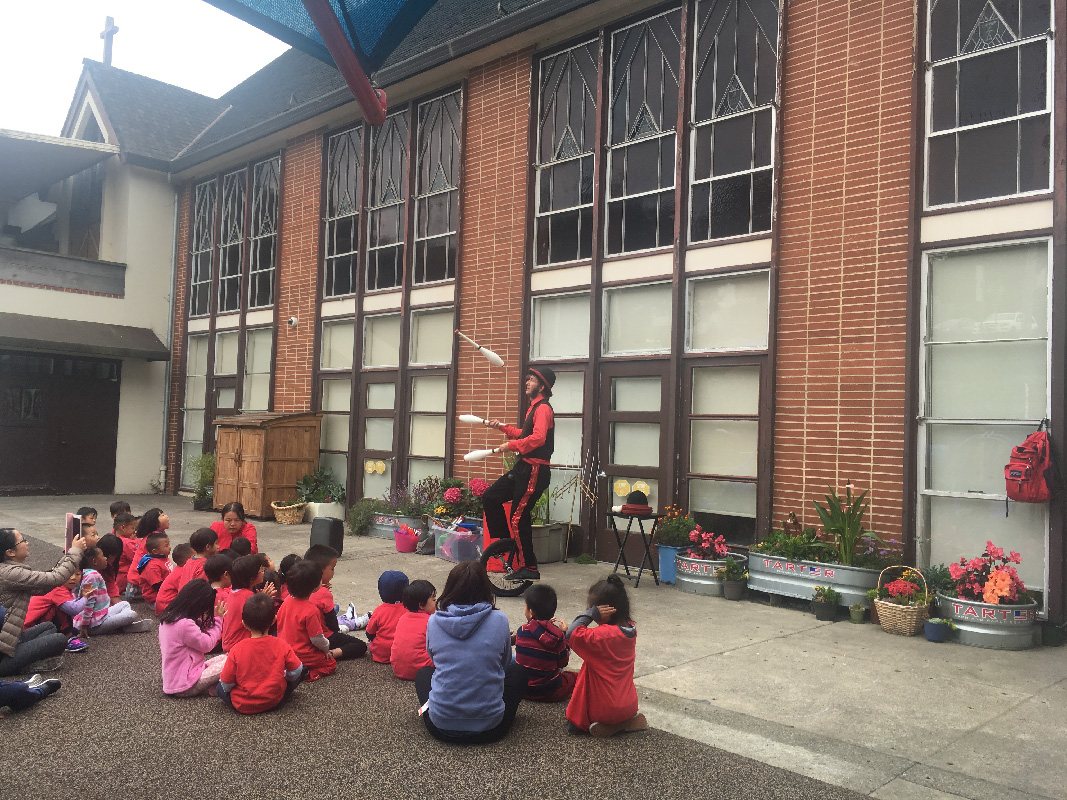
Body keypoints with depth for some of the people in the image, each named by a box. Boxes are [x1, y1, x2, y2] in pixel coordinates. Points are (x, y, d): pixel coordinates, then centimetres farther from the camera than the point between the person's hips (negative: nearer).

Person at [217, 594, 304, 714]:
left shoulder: (237, 650, -15)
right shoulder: (282, 646, -13)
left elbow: (226, 685, -10)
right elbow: (296, 671, -4)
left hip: (242, 706, 1)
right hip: (274, 702, 0)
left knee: (220, 686, 26)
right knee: (301, 672, 17)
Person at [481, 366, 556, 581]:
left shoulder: (543, 409, -14)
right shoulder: (534, 407, 18)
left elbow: (537, 438, -30)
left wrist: (510, 446, -23)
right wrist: (501, 427, 23)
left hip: (535, 471, -10)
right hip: (523, 468, 10)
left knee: (518, 518, -8)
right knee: (490, 498, 12)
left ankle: (530, 569, 0)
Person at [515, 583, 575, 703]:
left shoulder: (521, 631, -10)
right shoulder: (557, 636, -16)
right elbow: (563, 662, -2)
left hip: (523, 691, 3)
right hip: (551, 694, -3)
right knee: (575, 676, 20)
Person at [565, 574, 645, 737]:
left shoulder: (603, 635, -28)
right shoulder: (631, 629, -5)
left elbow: (572, 634, -35)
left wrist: (590, 614, -27)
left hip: (604, 708, -7)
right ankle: (628, 720, 11)